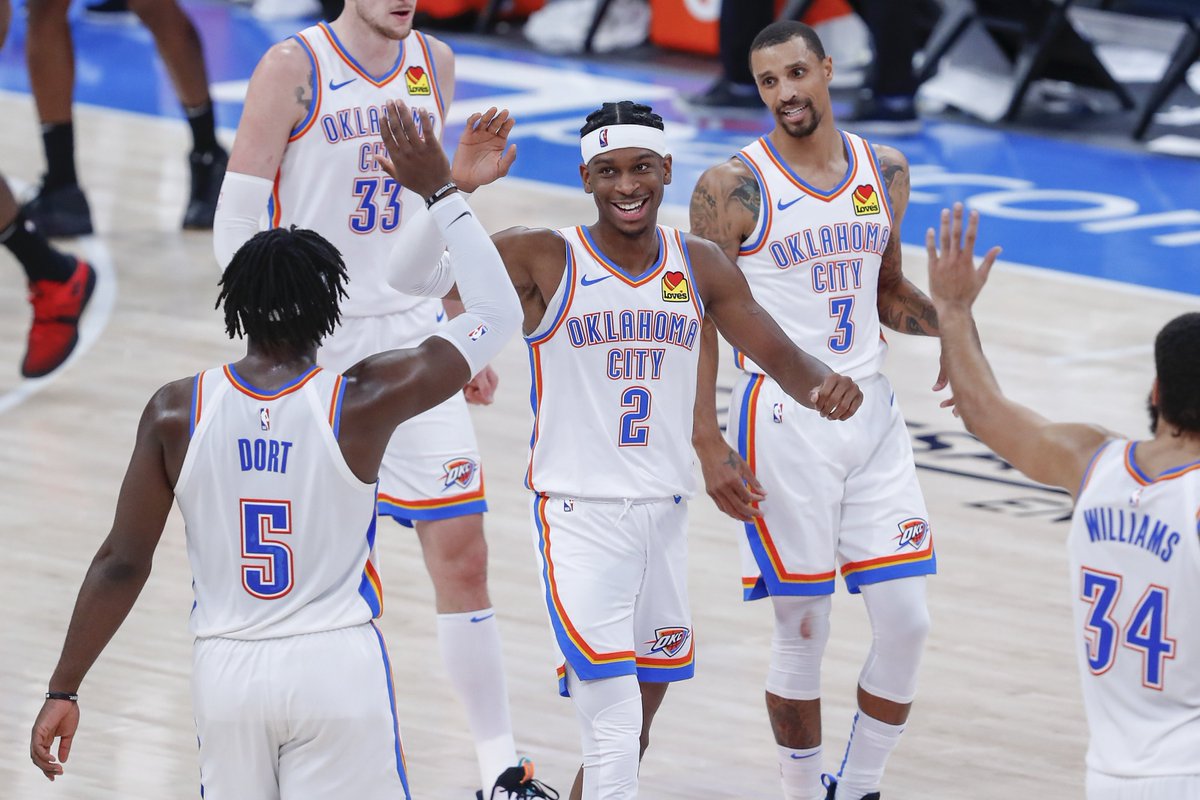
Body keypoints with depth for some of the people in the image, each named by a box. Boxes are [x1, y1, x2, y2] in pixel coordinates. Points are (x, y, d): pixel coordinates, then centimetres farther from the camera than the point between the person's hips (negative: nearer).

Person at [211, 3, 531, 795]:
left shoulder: (434, 64, 8)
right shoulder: (295, 69, -9)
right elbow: (237, 226, -10)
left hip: (414, 343, 4)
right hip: (313, 351, -4)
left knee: (462, 553, -1)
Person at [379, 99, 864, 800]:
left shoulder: (701, 267, 5)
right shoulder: (545, 260, -9)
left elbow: (781, 355, 6)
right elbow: (415, 278, -18)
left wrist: (824, 384, -18)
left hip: (665, 514, 6)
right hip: (578, 514, -5)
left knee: (635, 731, 16)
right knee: (616, 734, -16)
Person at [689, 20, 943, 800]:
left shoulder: (886, 172, 7)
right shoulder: (733, 188, -8)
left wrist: (946, 320, -1)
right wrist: (709, 446, -12)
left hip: (872, 414, 5)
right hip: (782, 421, -5)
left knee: (907, 621, 1)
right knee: (804, 632, -1)